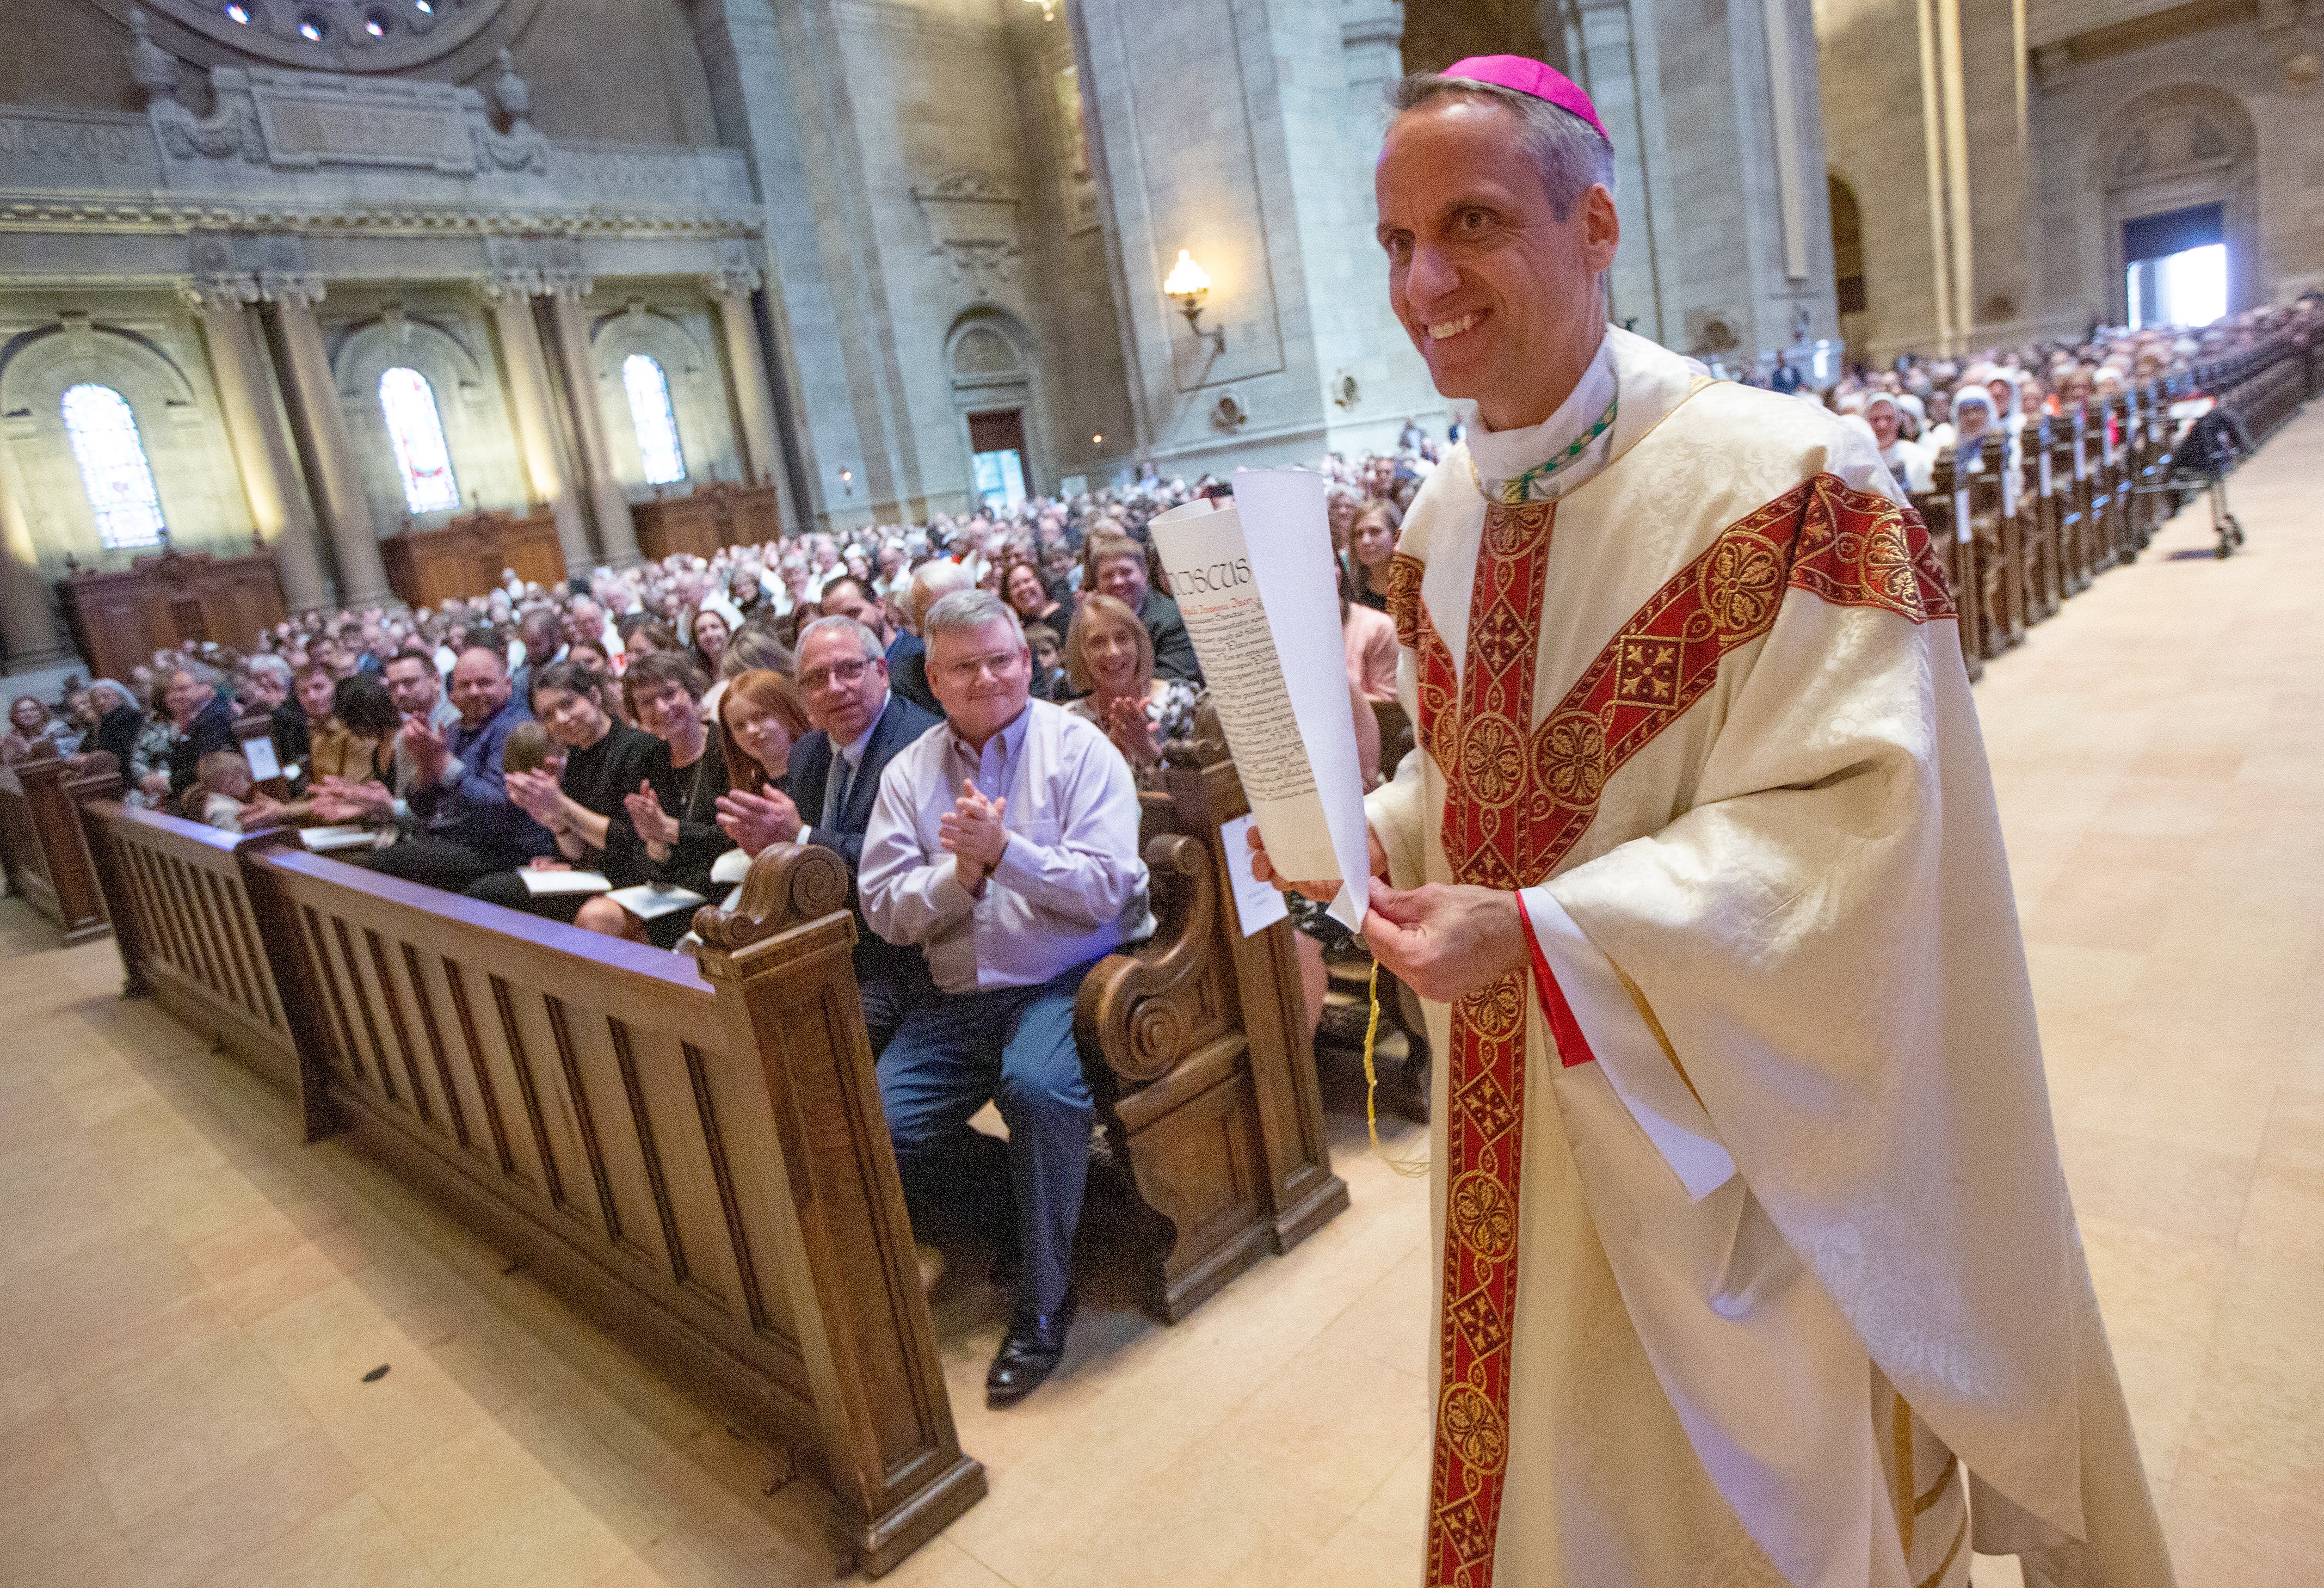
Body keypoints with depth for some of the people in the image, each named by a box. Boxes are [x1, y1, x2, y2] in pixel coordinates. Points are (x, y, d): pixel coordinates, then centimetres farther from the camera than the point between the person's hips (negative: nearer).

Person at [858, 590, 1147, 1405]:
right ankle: (1010, 1211, 12)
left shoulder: (1077, 747, 0)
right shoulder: (908, 773, 11)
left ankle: (1044, 1299, -10)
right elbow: (885, 910, 4)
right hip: (958, 998, 4)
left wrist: (1004, 850, -21)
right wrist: (961, 873, -13)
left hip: (1070, 977, -4)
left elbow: (1107, 887, -10)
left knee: (1036, 1085, -33)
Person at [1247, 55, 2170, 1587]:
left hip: (1724, 1120, -5)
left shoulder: (1783, 481, -19)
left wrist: (1540, 928, -29)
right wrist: (1369, 834, -7)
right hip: (1522, 1118, 6)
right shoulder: (1444, 517, 3)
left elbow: (1850, 820, -23)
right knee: (1554, 1460, 25)